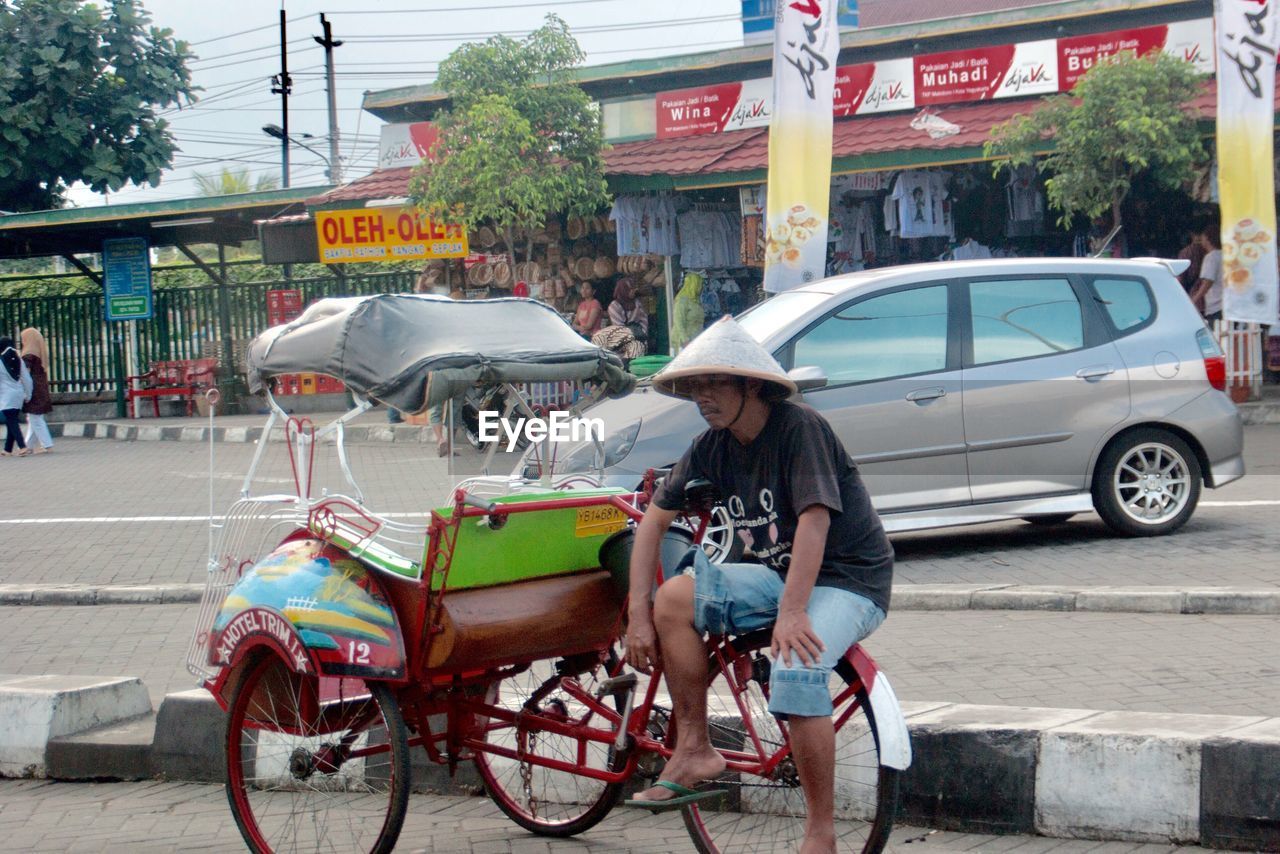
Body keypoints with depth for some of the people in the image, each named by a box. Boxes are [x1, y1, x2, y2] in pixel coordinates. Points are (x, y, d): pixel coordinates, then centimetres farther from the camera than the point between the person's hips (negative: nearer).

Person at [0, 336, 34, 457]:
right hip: (18, 394, 6)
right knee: (11, 422, 13)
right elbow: (26, 378, 7)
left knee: (11, 422, -7)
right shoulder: (18, 360, 6)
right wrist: (28, 395, 14)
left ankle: (23, 446, -23)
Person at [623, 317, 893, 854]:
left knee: (795, 672, -34)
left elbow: (815, 519, -27)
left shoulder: (799, 428, -18)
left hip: (850, 582, -7)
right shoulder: (713, 447, 2)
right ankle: (694, 752, -6)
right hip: (778, 576, 7)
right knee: (674, 599, -13)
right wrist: (639, 614, -3)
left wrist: (791, 612, -35)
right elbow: (655, 518, 6)